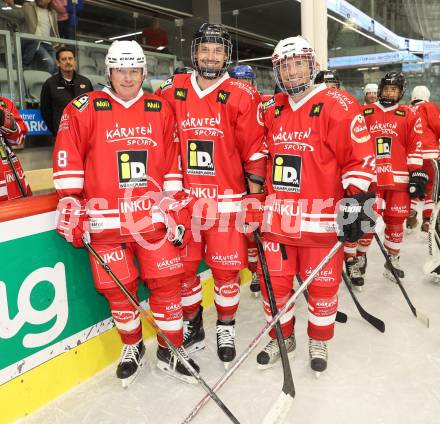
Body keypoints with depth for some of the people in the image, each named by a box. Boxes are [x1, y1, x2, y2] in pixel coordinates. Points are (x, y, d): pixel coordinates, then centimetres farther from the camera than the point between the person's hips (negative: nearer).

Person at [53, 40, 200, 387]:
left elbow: (173, 163, 9)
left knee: (166, 284, 4)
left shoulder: (161, 110, 8)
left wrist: (174, 209, 6)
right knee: (119, 289, 8)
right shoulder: (85, 108, 1)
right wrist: (70, 203, -5)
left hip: (153, 217, 2)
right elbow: (68, 159, -1)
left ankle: (171, 350, 23)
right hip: (106, 221, -1)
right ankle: (132, 347, 32)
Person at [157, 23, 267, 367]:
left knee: (226, 269, 5)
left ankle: (226, 328, 28)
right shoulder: (171, 92, 5)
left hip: (226, 199, -2)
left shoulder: (242, 96, -3)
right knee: (183, 268, 10)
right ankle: (192, 325, 33)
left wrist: (255, 195, -3)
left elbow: (255, 149, -2)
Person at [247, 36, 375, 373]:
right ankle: (282, 338, 34)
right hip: (277, 217, 5)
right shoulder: (271, 111, 10)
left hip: (321, 218, -4)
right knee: (274, 282, 11)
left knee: (322, 285, 9)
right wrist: (255, 206, 14)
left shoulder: (338, 105, -6)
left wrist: (354, 206, -14)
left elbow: (360, 160, -8)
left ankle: (319, 341, 34)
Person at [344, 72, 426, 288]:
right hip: (369, 178, -1)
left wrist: (417, 174, 0)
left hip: (398, 178, 2)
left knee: (396, 221, 9)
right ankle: (356, 259, 14)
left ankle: (392, 260, 28)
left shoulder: (409, 116, 9)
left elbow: (415, 148, 6)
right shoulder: (364, 113, 6)